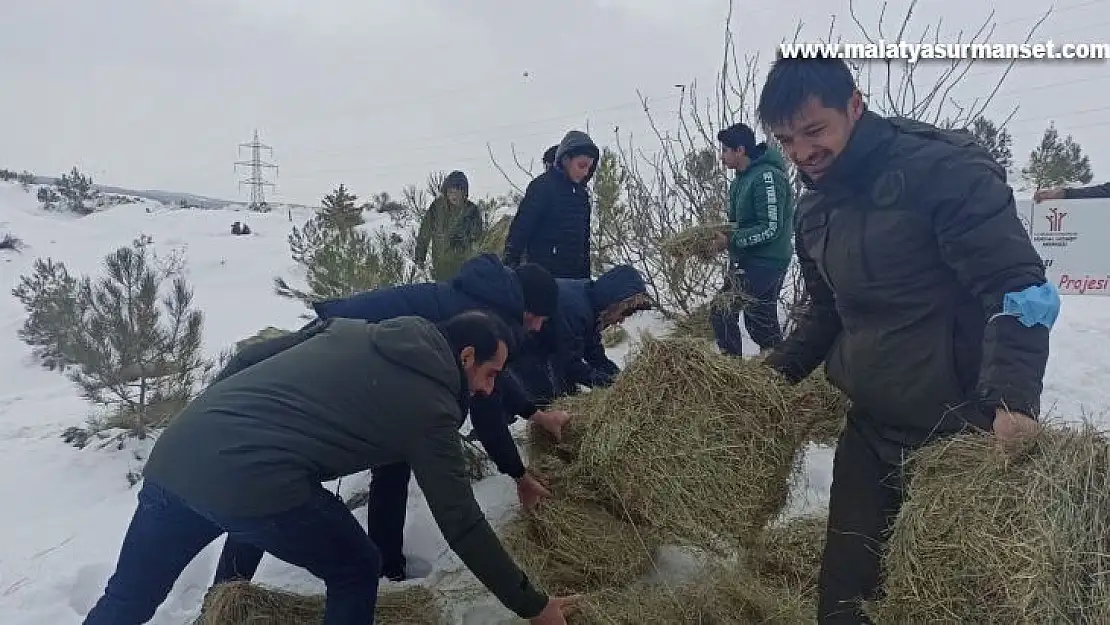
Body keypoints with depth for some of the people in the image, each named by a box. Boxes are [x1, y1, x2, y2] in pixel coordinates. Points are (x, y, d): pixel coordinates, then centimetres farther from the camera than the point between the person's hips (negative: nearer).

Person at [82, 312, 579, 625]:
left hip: (177, 449, 7)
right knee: (356, 573, 17)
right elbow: (462, 525, 3)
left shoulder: (354, 333, 20)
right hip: (250, 478, -7)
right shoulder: (430, 408, 2)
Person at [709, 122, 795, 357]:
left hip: (766, 262, -9)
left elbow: (771, 229, -22)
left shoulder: (767, 177, -18)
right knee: (760, 320, 17)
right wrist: (719, 234, 1)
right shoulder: (741, 178, 11)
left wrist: (730, 241, -20)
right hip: (743, 260, 9)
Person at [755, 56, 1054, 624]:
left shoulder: (941, 168, -15)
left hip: (961, 427, -6)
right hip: (870, 428, 7)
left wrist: (1012, 398, -31)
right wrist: (777, 371, 9)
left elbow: (1019, 288, -19)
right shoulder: (813, 211, 7)